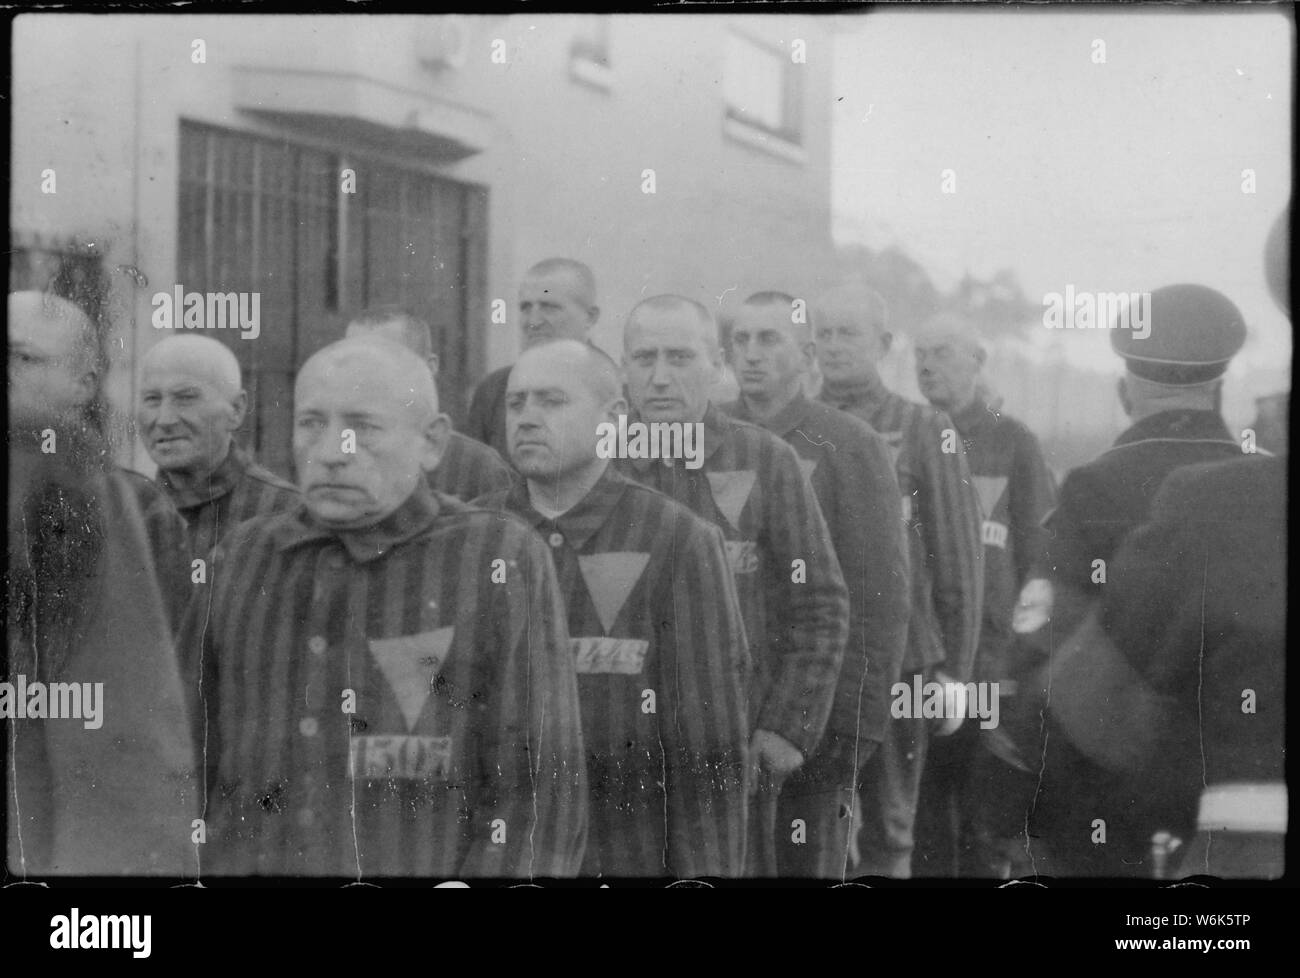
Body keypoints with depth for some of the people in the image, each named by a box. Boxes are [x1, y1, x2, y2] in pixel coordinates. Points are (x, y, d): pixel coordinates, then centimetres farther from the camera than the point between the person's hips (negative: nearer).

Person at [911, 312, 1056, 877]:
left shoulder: (1012, 442, 4)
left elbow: (1040, 555, 2)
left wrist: (1031, 656, -4)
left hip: (993, 667, -3)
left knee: (992, 826, 0)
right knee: (923, 819, 6)